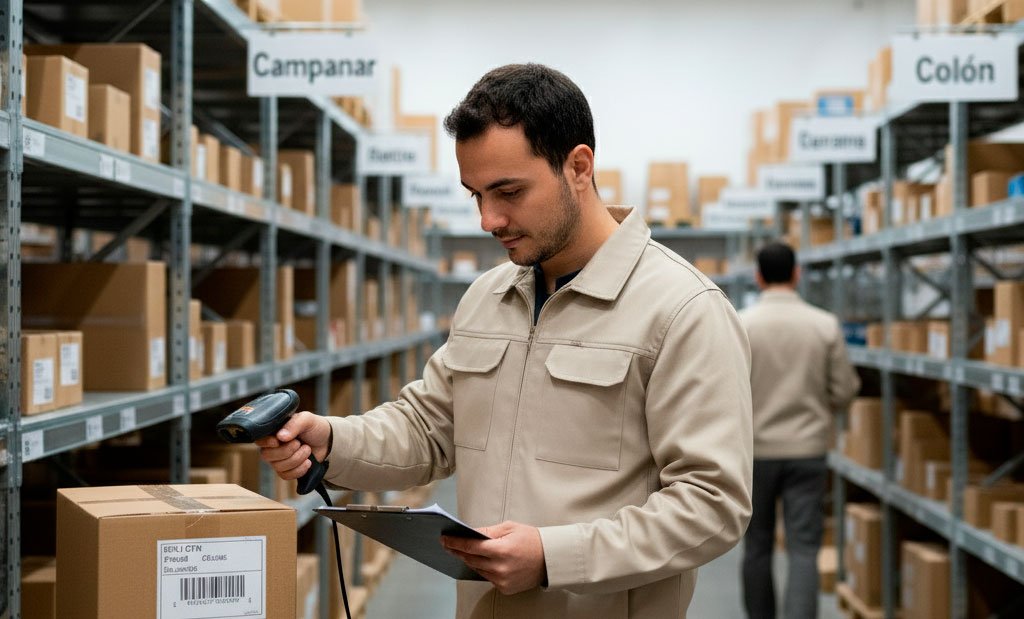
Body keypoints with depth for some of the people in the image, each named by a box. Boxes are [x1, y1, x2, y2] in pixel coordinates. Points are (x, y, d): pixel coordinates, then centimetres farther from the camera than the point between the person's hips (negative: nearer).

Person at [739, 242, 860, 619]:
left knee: (757, 548, 15)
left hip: (756, 450, 0)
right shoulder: (825, 325, -5)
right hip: (808, 450, 0)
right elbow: (844, 393, 0)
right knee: (803, 552, 0)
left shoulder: (740, 325, -9)